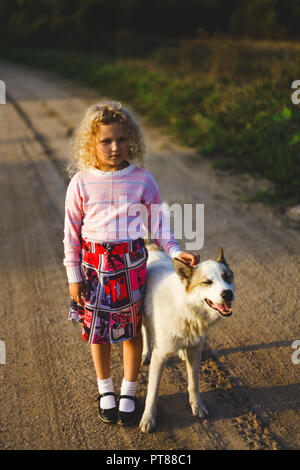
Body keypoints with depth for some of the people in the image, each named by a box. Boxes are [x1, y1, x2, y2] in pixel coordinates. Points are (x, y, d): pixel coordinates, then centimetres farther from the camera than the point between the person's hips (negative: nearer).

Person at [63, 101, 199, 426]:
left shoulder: (142, 180, -5)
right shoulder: (81, 182, -8)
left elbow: (156, 223, 5)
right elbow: (72, 232, -2)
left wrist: (175, 251, -7)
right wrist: (74, 277, -2)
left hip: (132, 262, 1)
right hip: (95, 264, 0)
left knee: (132, 329, 10)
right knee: (98, 329, 12)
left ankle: (129, 392, 31)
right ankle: (105, 390, 35)